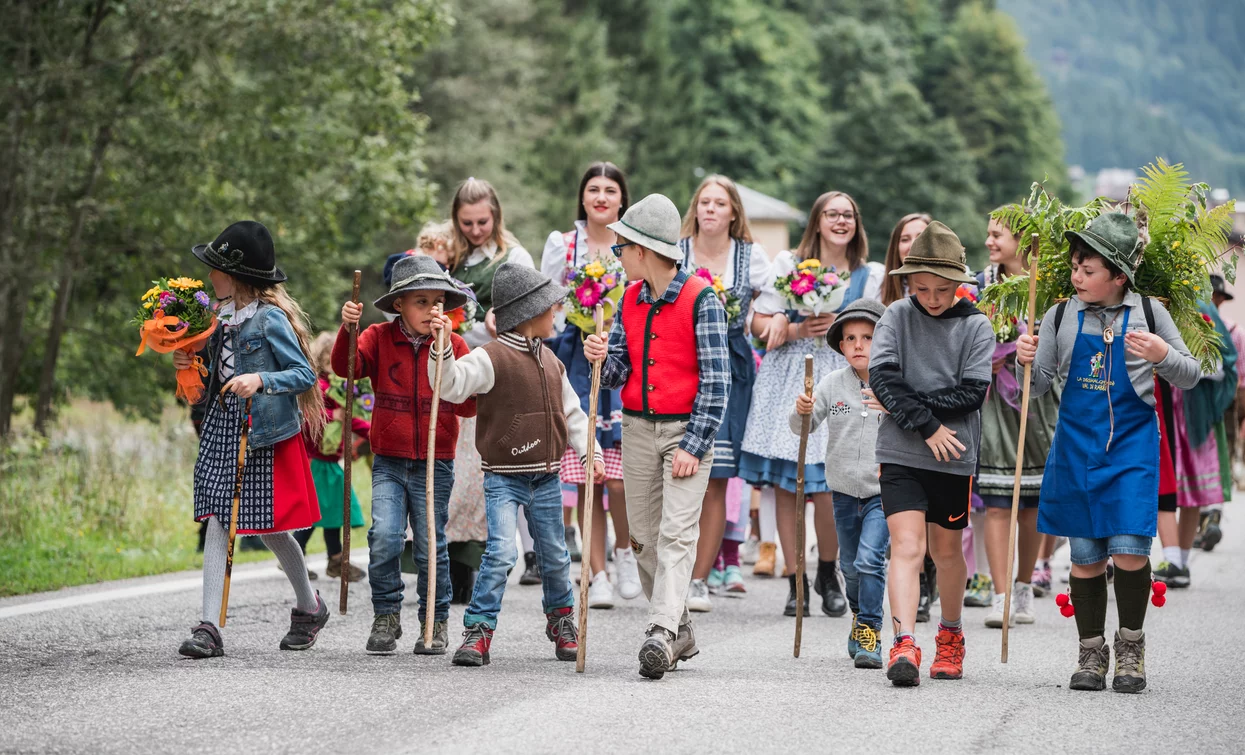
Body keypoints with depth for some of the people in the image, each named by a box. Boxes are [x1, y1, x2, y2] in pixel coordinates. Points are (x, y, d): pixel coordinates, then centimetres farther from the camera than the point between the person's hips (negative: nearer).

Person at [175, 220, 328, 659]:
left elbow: (305, 374, -14)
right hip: (223, 428, 7)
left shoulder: (270, 319, -14)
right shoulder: (224, 315, 10)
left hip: (264, 433, -7)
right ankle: (210, 627, -8)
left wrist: (260, 380, -28)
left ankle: (308, 606, 29)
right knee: (217, 519, -4)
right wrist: (190, 366, 2)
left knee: (268, 526, 3)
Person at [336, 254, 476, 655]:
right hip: (389, 461, 0)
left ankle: (435, 622, 21)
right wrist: (348, 329, -29)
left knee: (431, 545, 5)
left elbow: (469, 405, -1)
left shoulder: (453, 345, 1)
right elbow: (346, 366, -14)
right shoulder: (380, 338, 1)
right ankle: (386, 617, 2)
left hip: (435, 463, 0)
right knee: (384, 535, -15)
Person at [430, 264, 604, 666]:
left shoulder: (549, 361, 12)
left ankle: (561, 618, 36)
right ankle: (478, 631, -11)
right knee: (501, 551, -18)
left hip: (547, 478, 6)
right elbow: (451, 385, -23)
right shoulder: (491, 358, -11)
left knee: (554, 555, 15)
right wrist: (443, 347, -36)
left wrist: (589, 452, 10)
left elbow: (570, 412, 19)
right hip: (504, 478, -6)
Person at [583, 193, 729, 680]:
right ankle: (680, 632, 17)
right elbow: (618, 374, 10)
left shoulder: (700, 298, -10)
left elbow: (716, 379, -12)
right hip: (637, 427, 7)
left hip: (686, 428, -7)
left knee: (676, 533, -14)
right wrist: (603, 358, -14)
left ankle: (661, 634, -22)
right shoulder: (630, 300, 10)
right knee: (644, 535, 7)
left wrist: (695, 446, -16)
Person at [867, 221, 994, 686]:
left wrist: (905, 403, -12)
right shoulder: (896, 317, 1)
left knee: (946, 550, 16)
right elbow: (883, 377, -9)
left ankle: (950, 636, 37)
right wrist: (927, 424, -16)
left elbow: (972, 393, -9)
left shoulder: (976, 326, 0)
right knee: (906, 545, -15)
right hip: (901, 454, -1)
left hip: (954, 456, 1)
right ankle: (904, 646, -23)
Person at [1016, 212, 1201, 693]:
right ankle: (1091, 653, 16)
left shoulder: (1148, 314, 0)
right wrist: (1028, 362, -14)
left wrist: (1164, 356, -15)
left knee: (1129, 549, -11)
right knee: (1084, 555, 4)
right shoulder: (1061, 317, 3)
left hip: (1132, 445, -2)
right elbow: (1039, 385, 7)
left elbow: (1190, 378, 5)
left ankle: (1130, 648, 8)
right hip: (1077, 445, 2)